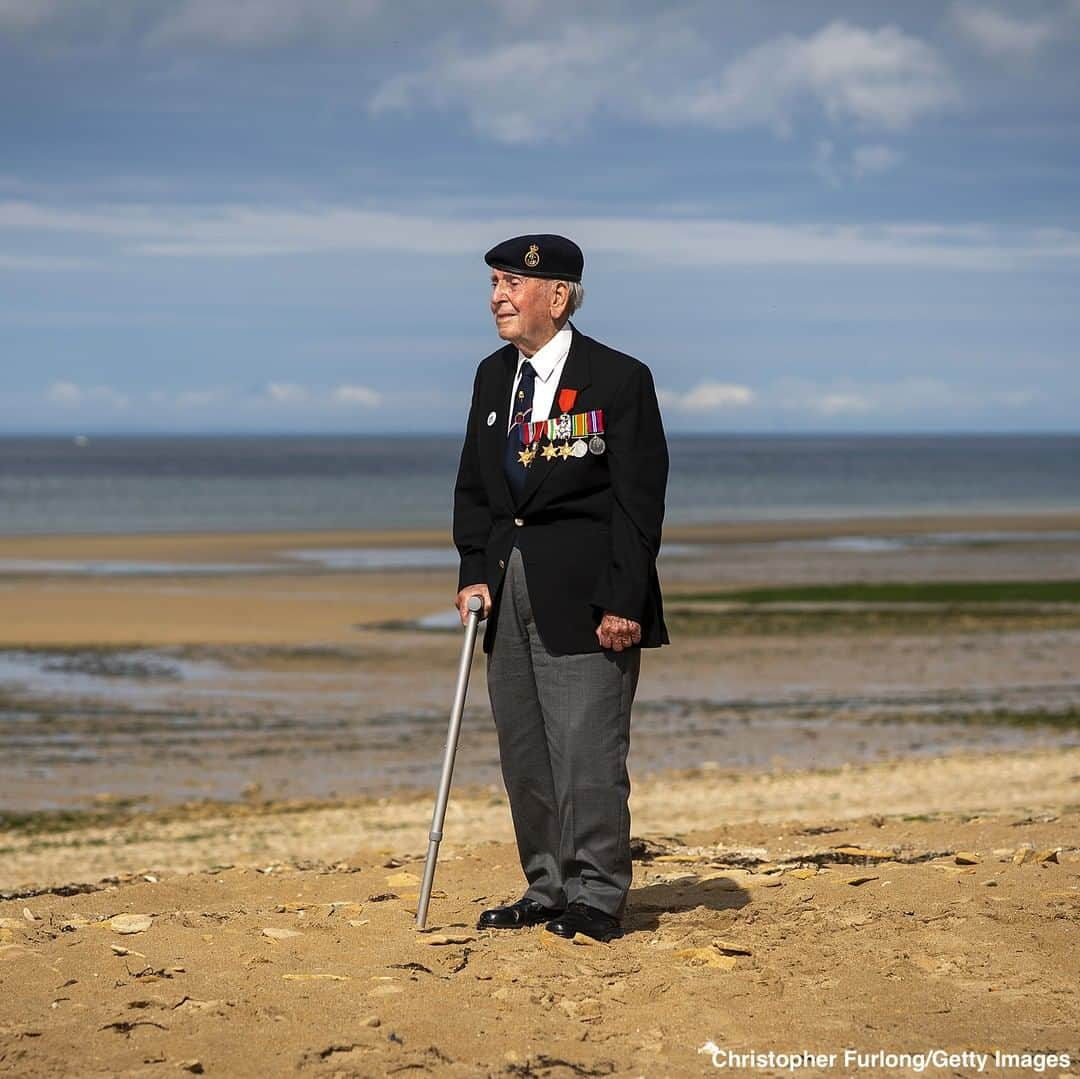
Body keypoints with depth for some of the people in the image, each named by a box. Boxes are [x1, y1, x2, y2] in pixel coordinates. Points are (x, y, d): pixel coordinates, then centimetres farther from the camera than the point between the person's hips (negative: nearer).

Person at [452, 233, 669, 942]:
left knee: (586, 748, -6)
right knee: (524, 752, 10)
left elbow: (639, 500, -9)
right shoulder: (494, 377, 13)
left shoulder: (619, 379, -7)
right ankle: (548, 890, 20)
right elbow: (474, 486, 17)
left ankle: (597, 899, 3)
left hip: (584, 592, -7)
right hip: (510, 587, 7)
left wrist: (623, 600, -15)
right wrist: (476, 570, 4)